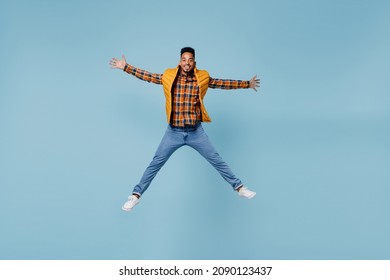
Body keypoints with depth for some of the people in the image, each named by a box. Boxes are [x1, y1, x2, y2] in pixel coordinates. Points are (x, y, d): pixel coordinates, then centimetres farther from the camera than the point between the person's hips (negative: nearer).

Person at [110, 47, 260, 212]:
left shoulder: (203, 78, -1)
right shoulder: (169, 76, -2)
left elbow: (223, 83, 6)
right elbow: (147, 76, 5)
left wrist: (247, 84, 10)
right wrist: (125, 67, 4)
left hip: (195, 131, 0)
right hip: (173, 132, 0)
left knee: (217, 160, 7)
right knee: (155, 163, 4)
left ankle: (239, 187, 21)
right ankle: (136, 195, 15)